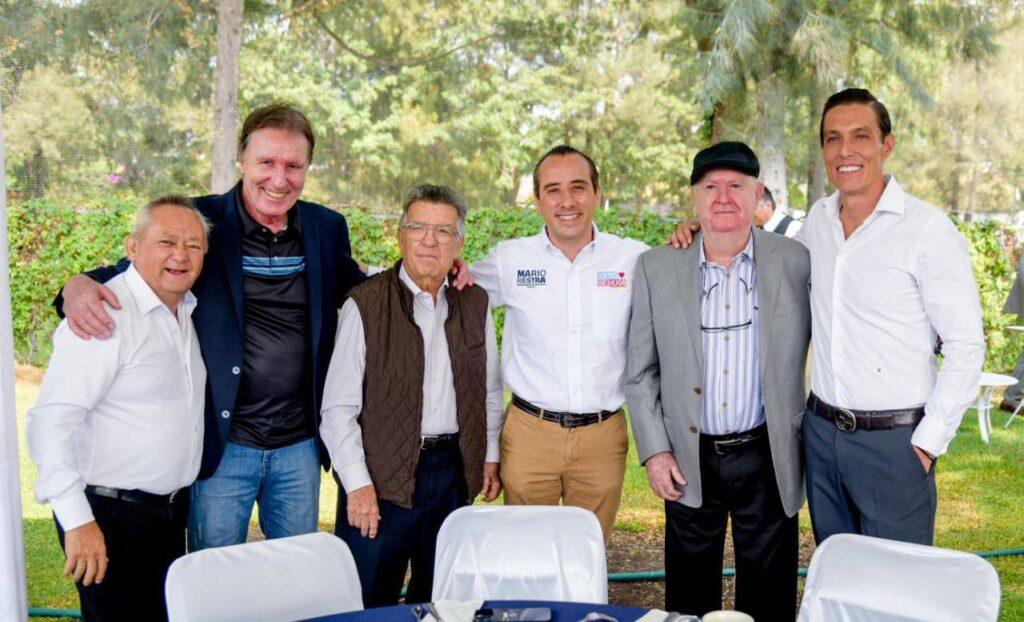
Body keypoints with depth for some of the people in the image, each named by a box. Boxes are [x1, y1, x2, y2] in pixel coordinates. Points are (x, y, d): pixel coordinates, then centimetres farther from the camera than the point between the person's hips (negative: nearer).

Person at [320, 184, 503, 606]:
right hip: (382, 476, -4)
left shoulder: (475, 303, 6)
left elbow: (490, 389, 15)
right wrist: (358, 484, -13)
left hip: (453, 471, 5)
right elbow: (338, 407, -9)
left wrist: (490, 456, 10)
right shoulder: (365, 305, -9)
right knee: (369, 604, 4)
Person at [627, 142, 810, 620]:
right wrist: (654, 450, -3)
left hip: (767, 458, 0)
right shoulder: (656, 267, -1)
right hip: (688, 460, 1)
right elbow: (640, 371, 3)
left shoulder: (796, 262, -4)